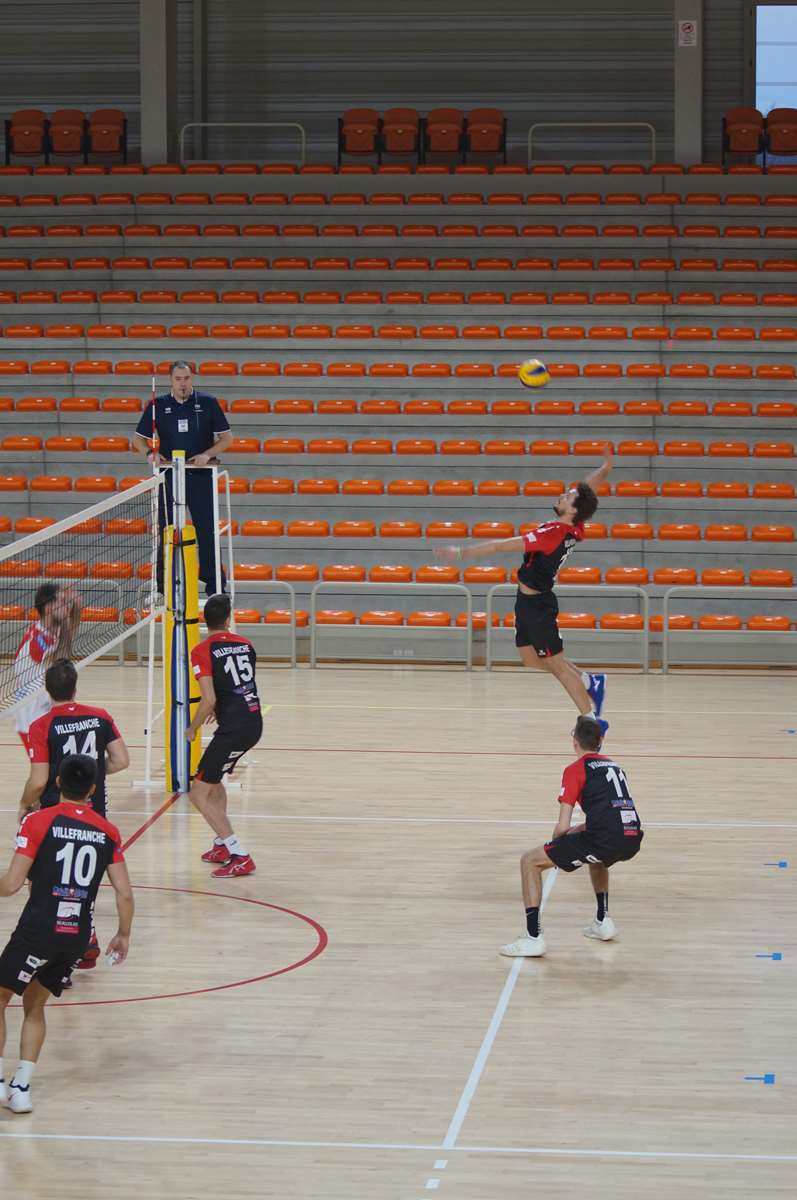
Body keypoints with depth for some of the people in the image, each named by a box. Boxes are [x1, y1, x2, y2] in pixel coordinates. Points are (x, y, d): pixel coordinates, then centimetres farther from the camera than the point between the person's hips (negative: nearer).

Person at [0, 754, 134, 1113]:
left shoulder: (38, 821, -7)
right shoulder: (108, 832, 4)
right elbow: (125, 894, 3)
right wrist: (123, 935, 19)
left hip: (38, 930, -5)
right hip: (78, 935, 5)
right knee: (34, 1006, 21)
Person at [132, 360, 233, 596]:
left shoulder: (208, 402, 1)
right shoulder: (158, 405, 4)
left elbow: (226, 437, 4)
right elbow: (138, 438, 11)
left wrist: (207, 455, -13)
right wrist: (150, 453, -10)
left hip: (201, 476, -1)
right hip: (169, 476, 1)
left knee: (207, 531, -2)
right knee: (166, 530, 3)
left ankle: (215, 586, 6)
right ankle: (162, 586, 12)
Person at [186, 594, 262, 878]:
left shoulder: (202, 651, -10)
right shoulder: (245, 644, 9)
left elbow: (209, 699, -18)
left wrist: (192, 729, -2)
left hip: (233, 728, -8)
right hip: (254, 722, 8)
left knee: (199, 794, 1)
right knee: (214, 779, 29)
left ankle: (240, 857, -5)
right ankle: (222, 845, 33)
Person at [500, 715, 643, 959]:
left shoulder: (576, 769, 5)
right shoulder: (614, 765, 25)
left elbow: (562, 827, -1)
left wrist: (555, 843, 20)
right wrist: (581, 829, 33)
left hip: (606, 838, -7)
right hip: (632, 839, 7)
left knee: (530, 861, 6)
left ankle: (533, 937, -2)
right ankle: (602, 921, 36)